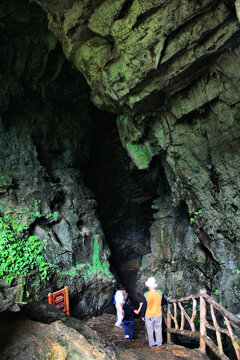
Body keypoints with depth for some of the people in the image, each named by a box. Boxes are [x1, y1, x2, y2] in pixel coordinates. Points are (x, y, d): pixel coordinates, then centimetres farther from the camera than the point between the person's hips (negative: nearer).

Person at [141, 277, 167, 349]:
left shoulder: (146, 295, -21)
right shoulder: (160, 293, -15)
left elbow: (144, 306, -11)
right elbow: (165, 302, 3)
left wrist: (143, 315, 3)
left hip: (149, 316, -2)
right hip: (158, 315, 2)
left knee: (150, 331, 16)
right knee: (158, 330, 19)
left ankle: (152, 345, 26)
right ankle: (158, 344, 30)